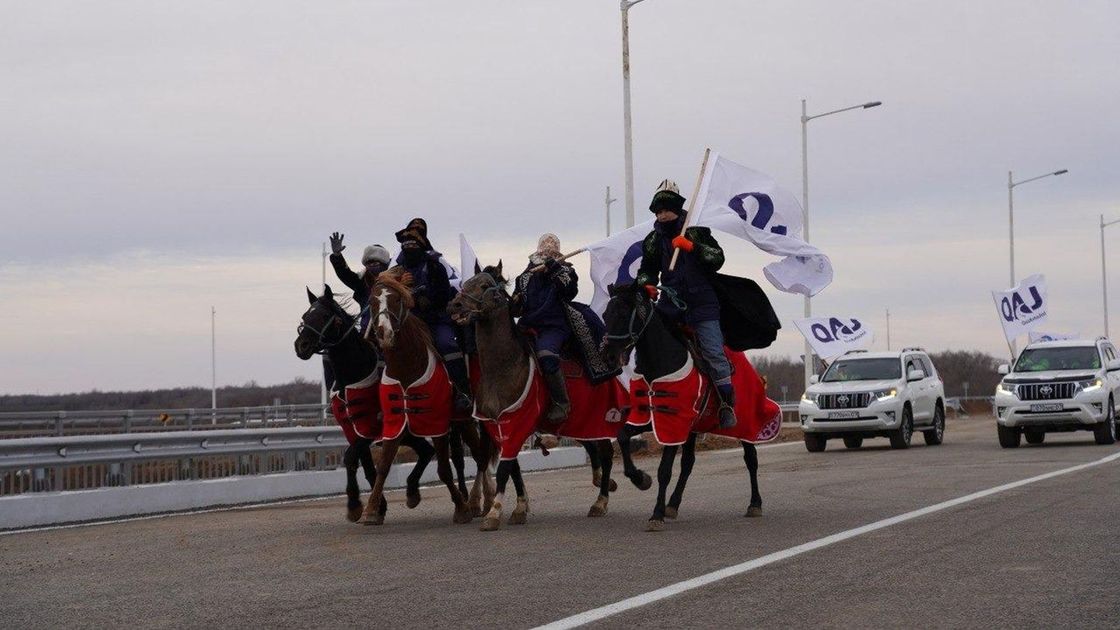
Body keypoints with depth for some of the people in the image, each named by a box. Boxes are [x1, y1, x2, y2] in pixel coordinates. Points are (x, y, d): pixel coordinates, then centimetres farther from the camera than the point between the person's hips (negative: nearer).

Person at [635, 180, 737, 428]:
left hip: (701, 304, -4)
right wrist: (647, 284, -2)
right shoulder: (654, 240, 12)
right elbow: (647, 269, 19)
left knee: (714, 353, -10)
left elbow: (717, 259, -6)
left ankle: (727, 404, 0)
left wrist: (692, 247, -19)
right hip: (671, 303, 4)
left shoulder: (696, 232, 3)